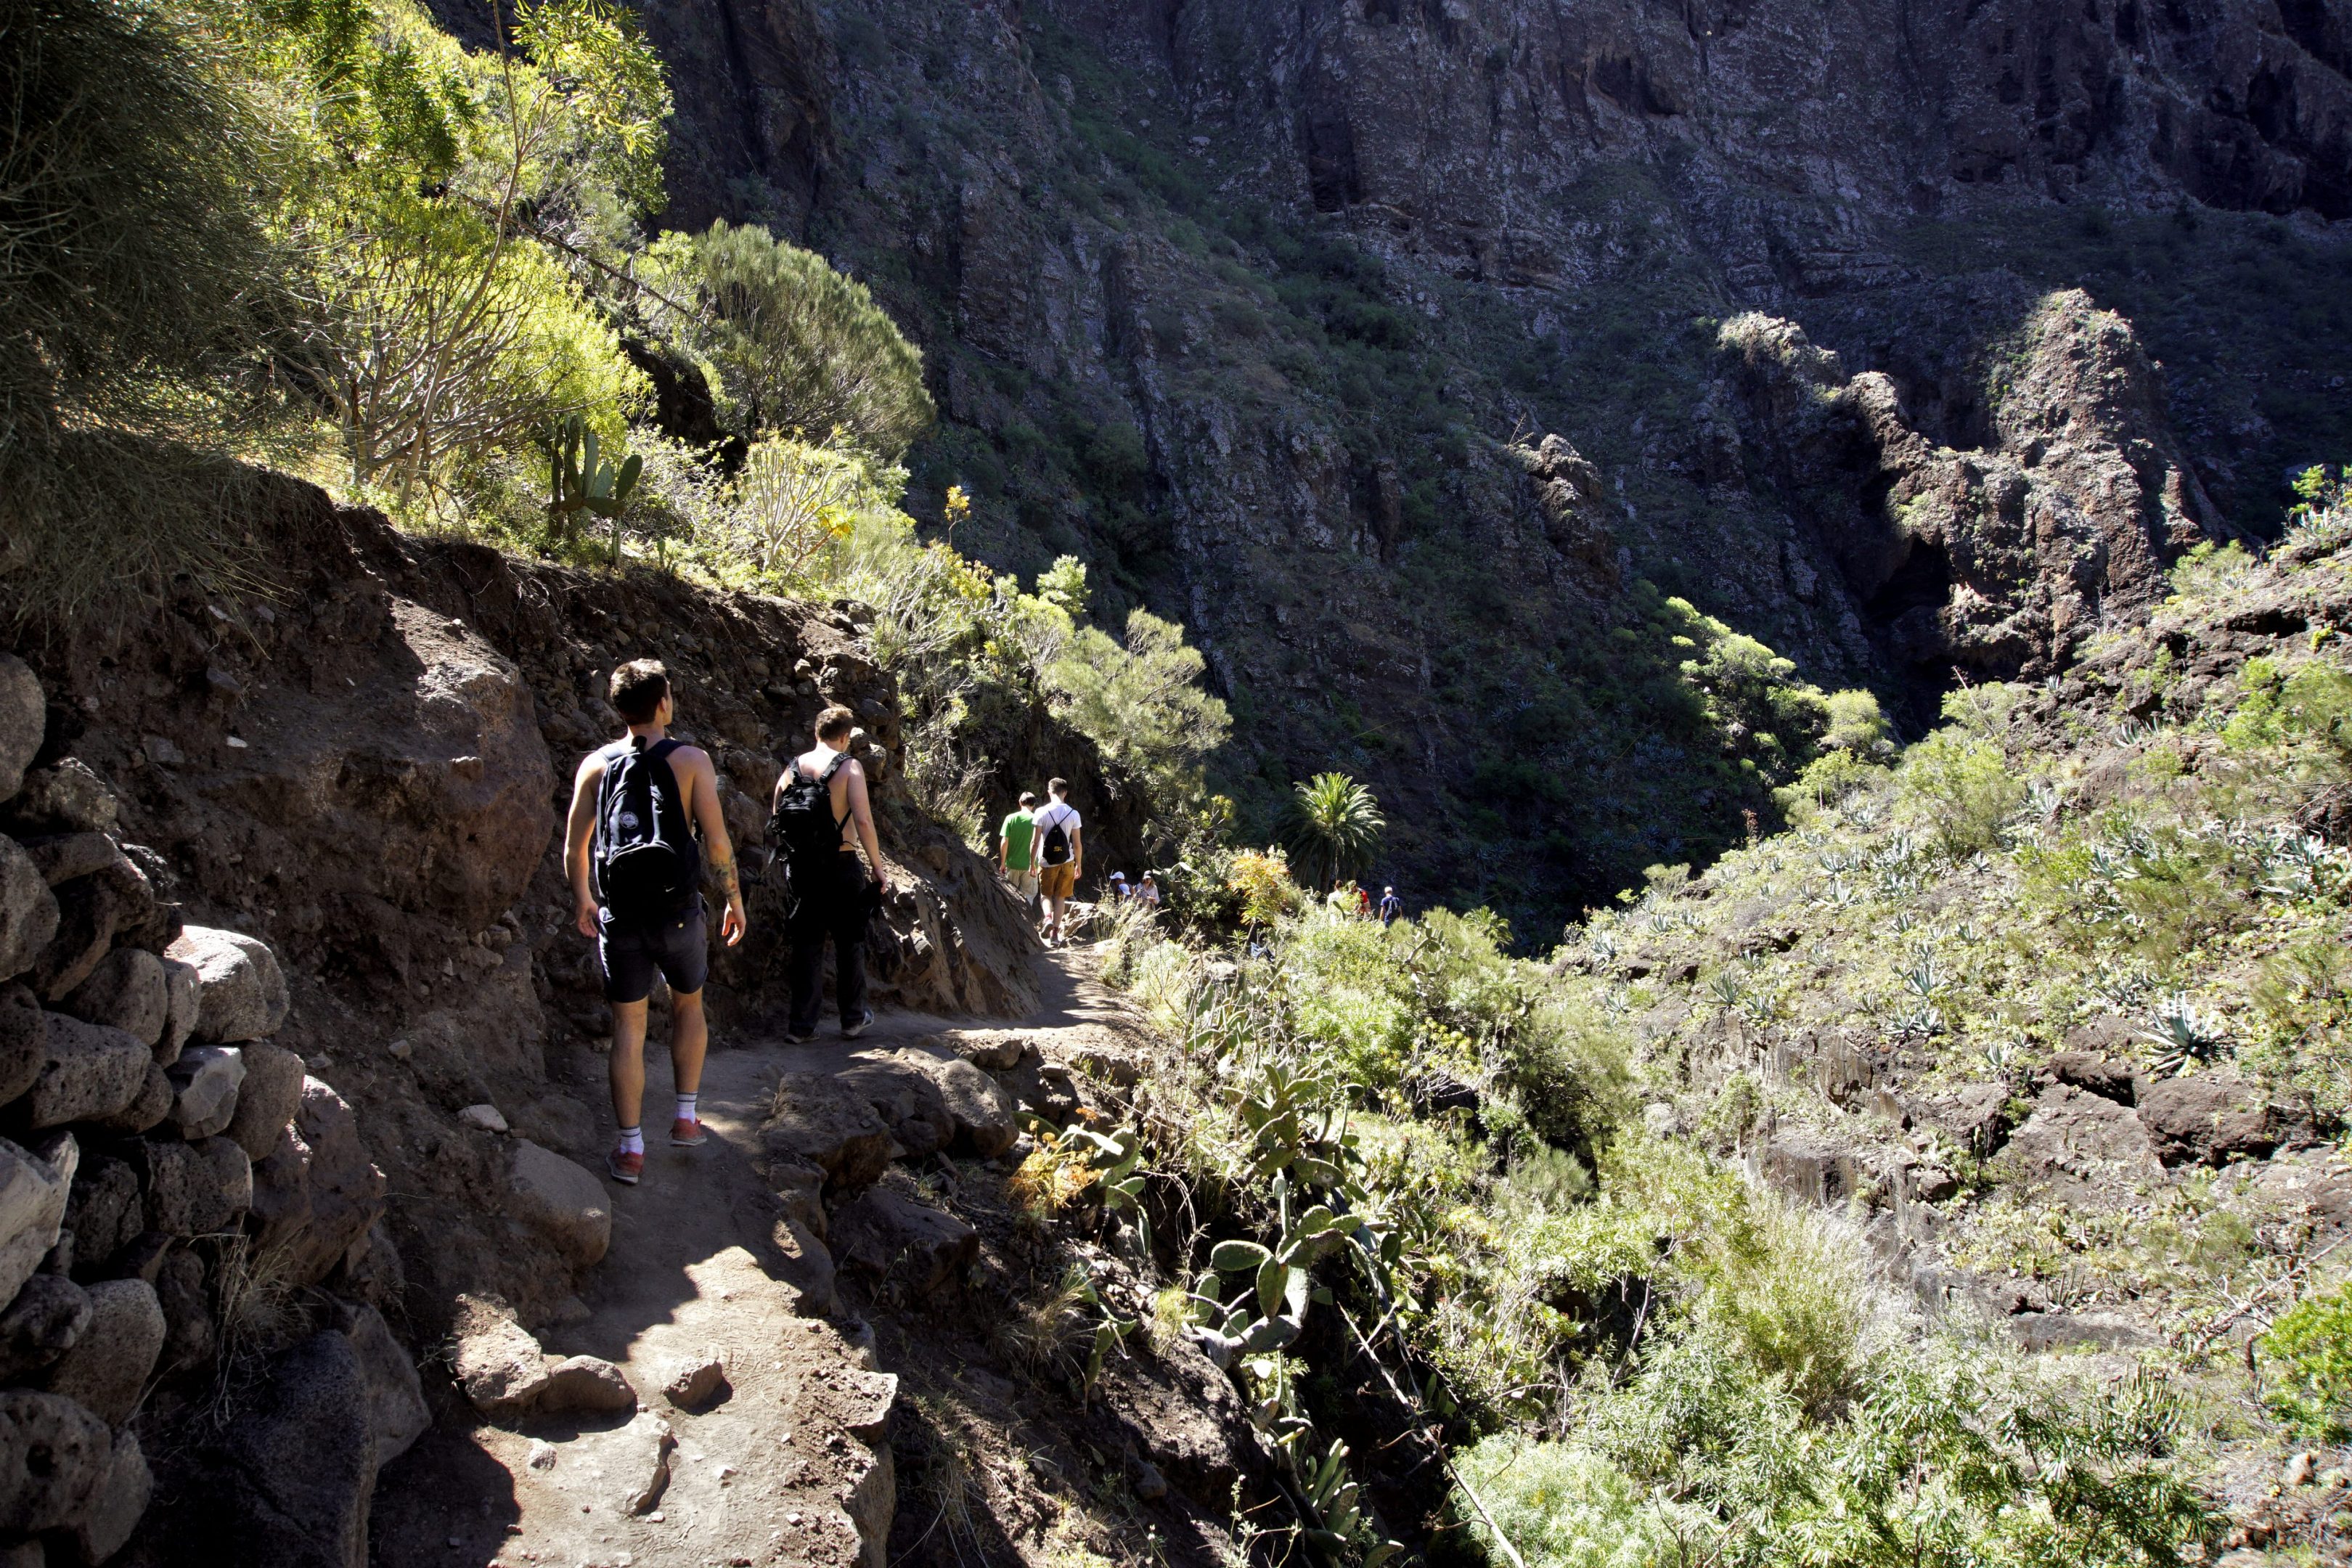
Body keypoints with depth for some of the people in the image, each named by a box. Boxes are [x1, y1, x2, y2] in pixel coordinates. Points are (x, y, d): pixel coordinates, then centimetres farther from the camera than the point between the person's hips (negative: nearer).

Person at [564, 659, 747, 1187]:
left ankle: (630, 1150, 11)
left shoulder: (595, 765, 2)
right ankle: (685, 1119, 23)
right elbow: (717, 841, -10)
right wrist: (734, 899, 3)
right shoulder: (691, 760, -6)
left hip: (618, 916, 2)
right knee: (689, 1006, 23)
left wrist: (582, 899, 20)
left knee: (628, 1028, 10)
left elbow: (574, 850, 4)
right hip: (678, 912, -1)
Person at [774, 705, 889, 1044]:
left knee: (807, 943, 10)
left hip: (801, 865, 4)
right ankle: (853, 1019, 19)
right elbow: (863, 820, -16)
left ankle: (801, 1025, 9)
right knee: (850, 941, 11)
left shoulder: (793, 767, 6)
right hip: (840, 864, -4)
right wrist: (877, 867, -9)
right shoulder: (849, 767, -8)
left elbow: (776, 817, 6)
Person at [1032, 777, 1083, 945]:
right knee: (1060, 897, 11)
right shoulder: (1073, 814, -5)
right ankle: (1055, 932, 9)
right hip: (1066, 862, 1)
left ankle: (1048, 917, -14)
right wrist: (1079, 865, 10)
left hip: (1047, 862, -1)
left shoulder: (1042, 813, -8)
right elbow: (1077, 844, -2)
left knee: (1046, 895, 14)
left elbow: (1035, 841, -7)